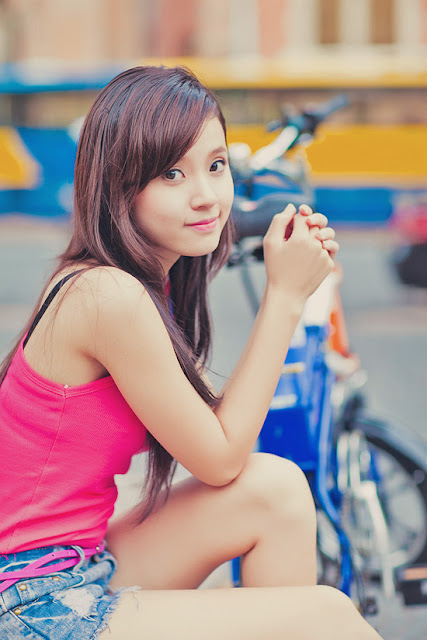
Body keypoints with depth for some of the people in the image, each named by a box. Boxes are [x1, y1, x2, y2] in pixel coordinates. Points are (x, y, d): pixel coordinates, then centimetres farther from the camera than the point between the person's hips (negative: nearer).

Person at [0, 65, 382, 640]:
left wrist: (296, 281, -1)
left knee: (276, 487, 0)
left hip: (77, 574, 9)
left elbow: (221, 425, 6)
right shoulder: (109, 296, -21)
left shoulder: (147, 284, 8)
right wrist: (285, 295, -11)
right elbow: (220, 461, -13)